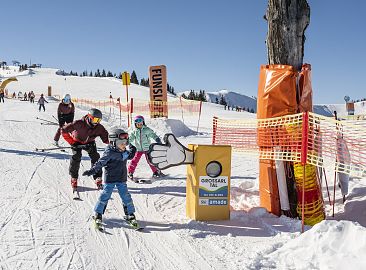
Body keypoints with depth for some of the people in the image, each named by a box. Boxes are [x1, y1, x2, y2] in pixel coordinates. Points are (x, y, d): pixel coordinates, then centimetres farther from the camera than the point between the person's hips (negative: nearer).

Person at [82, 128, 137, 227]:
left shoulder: (124, 152, 4)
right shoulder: (109, 153, -18)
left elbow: (130, 156, 24)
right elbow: (100, 163, -20)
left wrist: (132, 150, 7)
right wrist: (91, 171, -27)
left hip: (121, 179, 6)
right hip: (110, 179, -6)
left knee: (126, 197, 6)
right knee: (105, 196, 1)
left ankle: (130, 215, 18)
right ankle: (98, 214, 16)